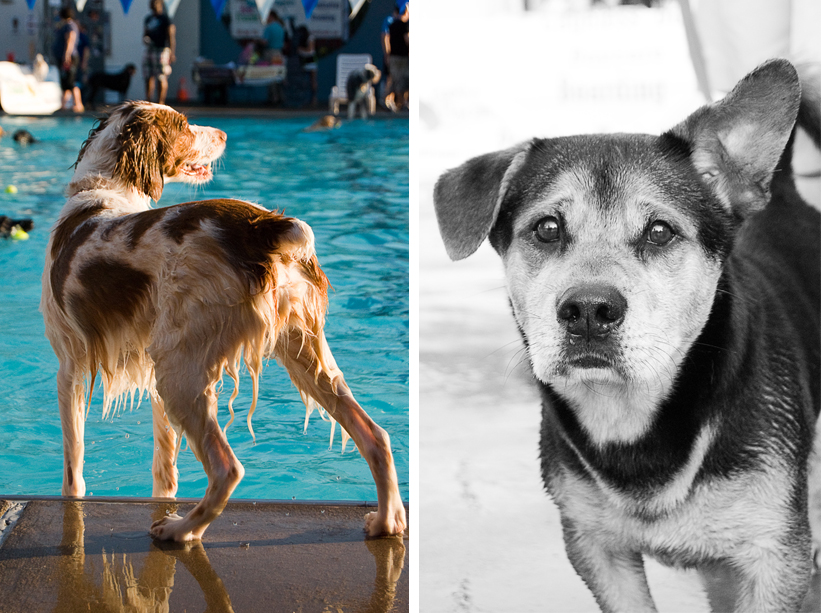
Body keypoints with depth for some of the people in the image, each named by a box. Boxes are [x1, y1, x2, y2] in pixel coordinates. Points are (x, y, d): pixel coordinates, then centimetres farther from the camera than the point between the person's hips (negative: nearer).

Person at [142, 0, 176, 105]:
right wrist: (145, 38, 0)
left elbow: (171, 37, -8)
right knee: (149, 77, 5)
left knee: (162, 78, -9)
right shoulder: (148, 19, 17)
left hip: (161, 50, -7)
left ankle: (161, 103, -8)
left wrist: (172, 54, -15)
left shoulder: (165, 19, -3)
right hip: (149, 49, 7)